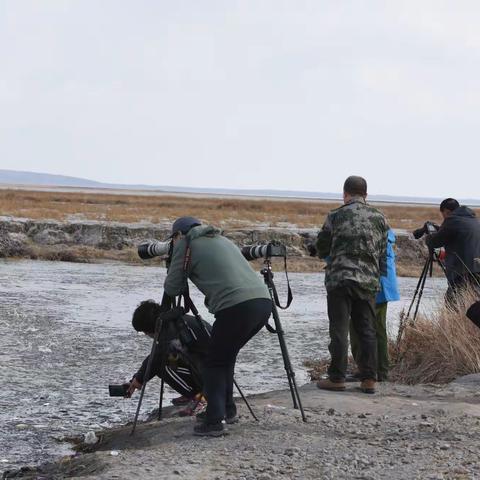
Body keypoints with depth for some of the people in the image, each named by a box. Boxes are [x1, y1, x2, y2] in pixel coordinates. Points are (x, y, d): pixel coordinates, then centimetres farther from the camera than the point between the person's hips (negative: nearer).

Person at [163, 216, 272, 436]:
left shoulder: (185, 243, 9)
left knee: (214, 362, 7)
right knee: (227, 356, 23)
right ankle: (228, 410, 29)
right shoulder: (222, 239, 28)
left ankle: (214, 421, 2)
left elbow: (171, 288, 12)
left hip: (237, 307, -7)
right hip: (263, 301, 7)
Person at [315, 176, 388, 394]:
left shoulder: (336, 216, -4)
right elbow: (383, 251, 11)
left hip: (340, 279, -3)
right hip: (369, 281, 3)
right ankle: (369, 379, 8)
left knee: (339, 330, 1)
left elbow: (321, 248, 5)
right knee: (367, 331, 8)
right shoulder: (379, 218, 6)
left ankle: (337, 378, 3)